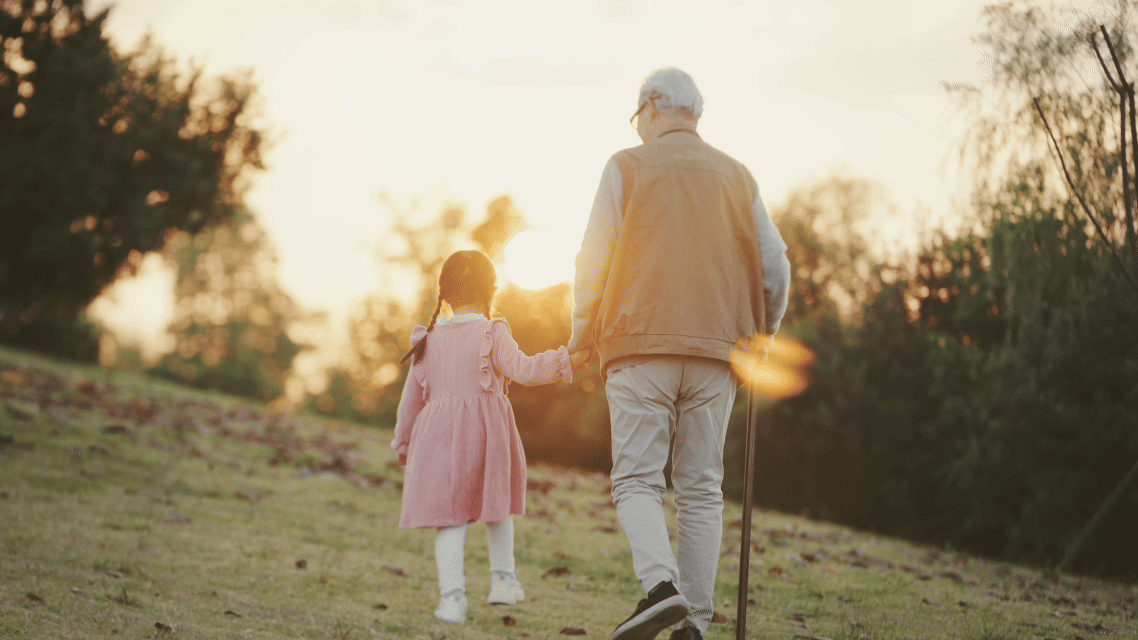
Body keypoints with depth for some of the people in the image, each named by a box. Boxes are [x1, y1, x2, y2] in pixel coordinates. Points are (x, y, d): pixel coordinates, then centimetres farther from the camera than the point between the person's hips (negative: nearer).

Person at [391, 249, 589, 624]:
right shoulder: (492, 333, -1)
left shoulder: (429, 339, 11)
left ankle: (452, 594, -10)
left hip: (438, 432, 2)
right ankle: (503, 579, 19)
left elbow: (412, 396, 16)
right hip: (486, 426, -2)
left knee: (449, 513, 0)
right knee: (496, 504, 19)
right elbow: (522, 369, -15)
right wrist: (566, 361, -14)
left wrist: (403, 442, 26)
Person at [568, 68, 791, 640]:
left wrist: (582, 336, 13)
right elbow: (776, 267, 12)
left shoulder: (627, 168, 4)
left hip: (641, 344, -3)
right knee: (701, 489, 6)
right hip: (716, 353, 3)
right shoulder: (736, 176, 14)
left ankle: (661, 583, -24)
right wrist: (763, 336, 26)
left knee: (636, 479, -1)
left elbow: (593, 260, 1)